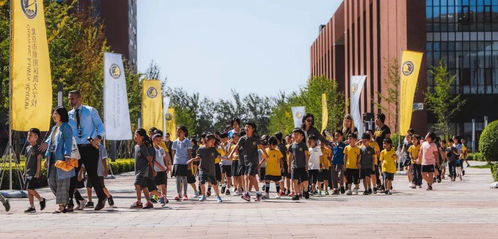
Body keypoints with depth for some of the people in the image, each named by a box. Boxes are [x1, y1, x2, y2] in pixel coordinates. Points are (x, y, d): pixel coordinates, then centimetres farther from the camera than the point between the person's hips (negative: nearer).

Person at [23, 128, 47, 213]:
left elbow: (39, 160, -12)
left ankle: (41, 200, 4)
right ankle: (32, 207, 8)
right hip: (28, 172, 8)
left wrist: (37, 172, -17)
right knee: (28, 190, 5)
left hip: (35, 173, -8)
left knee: (30, 189, -15)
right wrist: (25, 172, 17)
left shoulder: (37, 147, -8)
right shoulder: (28, 148, 15)